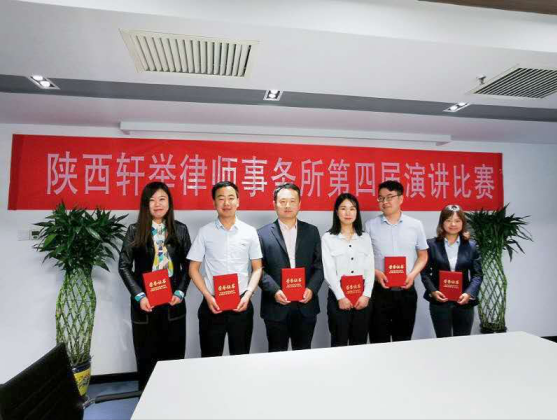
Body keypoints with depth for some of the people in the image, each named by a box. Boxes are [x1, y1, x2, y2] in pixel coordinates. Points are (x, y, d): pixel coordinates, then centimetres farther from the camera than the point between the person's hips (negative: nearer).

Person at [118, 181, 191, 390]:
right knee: (146, 356, 11)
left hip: (173, 302, 1)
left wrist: (180, 292, -7)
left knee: (174, 354, 9)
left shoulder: (180, 229, 2)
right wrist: (139, 296, -11)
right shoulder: (135, 230, 0)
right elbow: (124, 266, -1)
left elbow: (187, 264, 5)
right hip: (145, 303, 0)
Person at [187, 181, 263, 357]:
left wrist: (248, 294, -8)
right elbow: (193, 268, 3)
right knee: (210, 358, 13)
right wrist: (208, 296, -8)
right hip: (212, 304, 0)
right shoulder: (205, 232, -1)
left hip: (241, 304, 1)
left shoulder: (250, 232, 0)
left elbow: (257, 268, 5)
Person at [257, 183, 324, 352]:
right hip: (276, 307, -2)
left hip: (306, 305, 2)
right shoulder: (263, 234, 0)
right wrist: (274, 291, -16)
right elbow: (259, 269, -3)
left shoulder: (311, 231, 7)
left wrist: (311, 289, -10)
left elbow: (319, 265, 5)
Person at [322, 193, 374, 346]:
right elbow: (329, 271, -6)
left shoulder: (365, 237, 9)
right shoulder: (328, 238, -1)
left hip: (361, 297, 3)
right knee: (339, 343, 6)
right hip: (338, 297, -3)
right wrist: (341, 296, -12)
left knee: (360, 343, 12)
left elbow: (370, 268, 4)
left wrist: (366, 295, -7)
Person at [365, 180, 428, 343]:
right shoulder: (370, 225, 0)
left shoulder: (415, 225, 3)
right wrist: (376, 273, -15)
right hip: (379, 291, -1)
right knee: (379, 341, 5)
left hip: (406, 291, 2)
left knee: (404, 339, 15)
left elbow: (423, 256, 10)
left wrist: (413, 274, -8)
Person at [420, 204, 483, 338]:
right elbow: (425, 272, 1)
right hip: (439, 302, -2)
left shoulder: (471, 246, 5)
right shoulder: (431, 244, 1)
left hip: (464, 302, 2)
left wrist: (469, 293, -14)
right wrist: (433, 291, -14)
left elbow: (477, 274, 2)